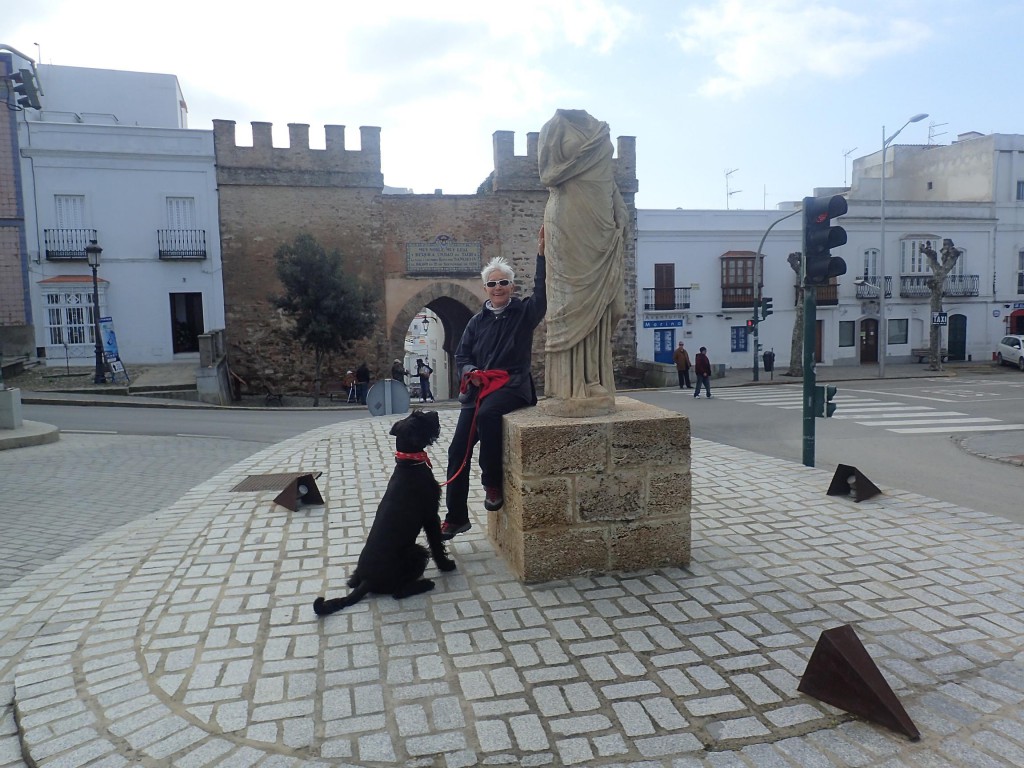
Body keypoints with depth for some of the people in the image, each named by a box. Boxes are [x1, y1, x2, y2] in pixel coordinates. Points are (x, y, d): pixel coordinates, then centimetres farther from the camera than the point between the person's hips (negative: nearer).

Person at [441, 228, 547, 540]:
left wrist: (542, 254, -27)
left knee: (487, 413, -38)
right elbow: (461, 355, 15)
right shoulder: (477, 320, 13)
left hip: (513, 386, -5)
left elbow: (543, 291, -18)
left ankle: (493, 483, -17)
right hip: (479, 389, 5)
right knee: (458, 450, -1)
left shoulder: (524, 312, 1)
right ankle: (456, 517, 13)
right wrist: (470, 372, -7)